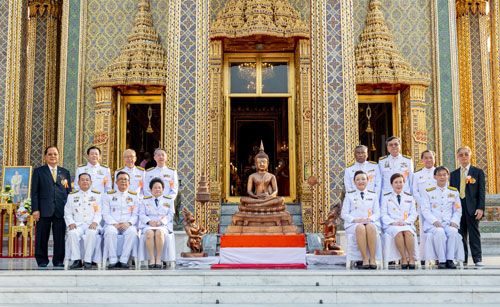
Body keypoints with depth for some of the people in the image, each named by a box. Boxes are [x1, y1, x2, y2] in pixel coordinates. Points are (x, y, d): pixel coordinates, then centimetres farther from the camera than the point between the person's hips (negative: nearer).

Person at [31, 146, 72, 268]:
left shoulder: (65, 172, 15)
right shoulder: (38, 171, 8)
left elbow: (69, 191, 14)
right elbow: (34, 192, 2)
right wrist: (35, 209, -6)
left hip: (61, 210, 2)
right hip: (44, 210, -2)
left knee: (60, 237, 2)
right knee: (42, 237, 3)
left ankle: (58, 260, 11)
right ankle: (42, 260, 13)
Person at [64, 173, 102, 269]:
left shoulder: (97, 195, 16)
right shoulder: (72, 196, 19)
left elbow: (99, 212, 6)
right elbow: (68, 213, 13)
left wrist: (95, 222, -13)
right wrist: (71, 223, -7)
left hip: (91, 225, -1)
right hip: (77, 224, 1)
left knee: (91, 233, -36)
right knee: (72, 233, -34)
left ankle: (87, 260, -28)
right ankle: (76, 260, -26)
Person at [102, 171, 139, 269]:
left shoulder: (134, 197, 16)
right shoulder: (108, 196, 15)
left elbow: (135, 215, 8)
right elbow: (106, 214, 6)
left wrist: (129, 223, -13)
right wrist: (114, 224, -13)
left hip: (127, 225, 0)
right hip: (112, 224, 0)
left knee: (133, 232, -35)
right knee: (110, 231, -36)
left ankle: (124, 260, -30)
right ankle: (113, 261, -31)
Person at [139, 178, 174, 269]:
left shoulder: (168, 200, 19)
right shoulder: (145, 201, 22)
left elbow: (170, 215, 9)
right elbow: (141, 214, 10)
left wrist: (161, 221, -11)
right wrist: (149, 221, -10)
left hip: (163, 225, -1)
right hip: (148, 225, 1)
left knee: (159, 232, -38)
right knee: (149, 233, -37)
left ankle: (158, 258, -34)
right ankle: (152, 258, -35)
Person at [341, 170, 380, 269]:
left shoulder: (373, 195, 19)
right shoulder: (349, 195, 15)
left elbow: (377, 213, 12)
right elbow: (344, 214, 8)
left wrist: (370, 219, -10)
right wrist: (355, 219, -11)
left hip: (370, 223, 1)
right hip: (353, 224, -1)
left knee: (370, 227, -38)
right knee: (360, 228, -39)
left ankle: (372, 259, -37)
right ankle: (365, 259, -37)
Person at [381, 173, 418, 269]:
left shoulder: (409, 197, 21)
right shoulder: (386, 197, 16)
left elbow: (413, 214, 12)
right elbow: (383, 214, 7)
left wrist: (405, 222, -8)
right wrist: (393, 222, -11)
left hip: (407, 224, 1)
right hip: (391, 225, -1)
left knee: (408, 232, -35)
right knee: (398, 232, -36)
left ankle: (412, 259, -30)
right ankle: (404, 259, -30)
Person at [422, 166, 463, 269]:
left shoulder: (454, 192, 15)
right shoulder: (429, 192, 9)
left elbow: (458, 210, 12)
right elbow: (425, 210, 0)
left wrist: (454, 221, -7)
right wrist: (435, 221, -16)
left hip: (449, 223, 2)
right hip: (433, 224, -2)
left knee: (453, 232, -32)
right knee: (440, 232, -35)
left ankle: (450, 259, -26)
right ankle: (441, 260, -27)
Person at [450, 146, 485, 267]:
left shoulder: (478, 172, 5)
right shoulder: (454, 174, 14)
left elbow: (482, 191, 0)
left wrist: (480, 208, -9)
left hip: (472, 208, -3)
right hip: (458, 207, 3)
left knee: (474, 233, -2)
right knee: (460, 234, 3)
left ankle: (477, 259, 1)